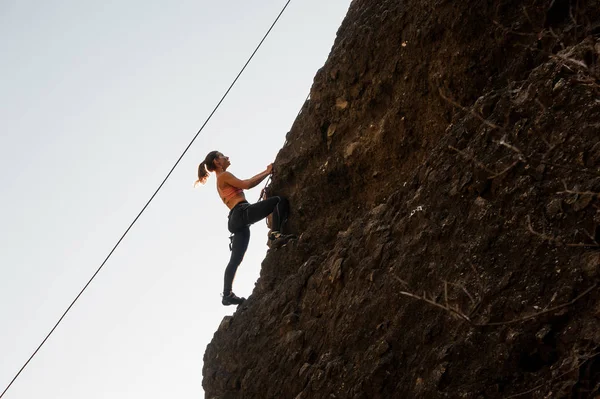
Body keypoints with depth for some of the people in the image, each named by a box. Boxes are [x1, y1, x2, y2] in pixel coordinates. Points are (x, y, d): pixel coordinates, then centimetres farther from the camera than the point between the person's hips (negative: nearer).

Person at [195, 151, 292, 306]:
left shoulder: (222, 180, 30)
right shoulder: (224, 176, 2)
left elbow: (248, 182, 31)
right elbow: (247, 185, -7)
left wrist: (266, 172, 27)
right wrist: (267, 172, 2)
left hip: (237, 220, 9)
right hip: (242, 213, -9)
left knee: (235, 259, 6)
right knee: (280, 200, -14)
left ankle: (227, 294, 2)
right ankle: (275, 233, -29)